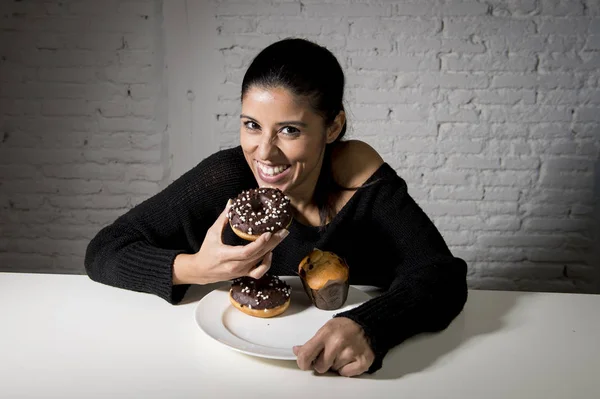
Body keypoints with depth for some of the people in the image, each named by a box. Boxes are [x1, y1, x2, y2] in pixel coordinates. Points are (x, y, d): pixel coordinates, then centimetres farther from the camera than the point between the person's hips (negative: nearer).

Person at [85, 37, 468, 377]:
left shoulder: (359, 172, -15)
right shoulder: (227, 179, -17)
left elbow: (444, 276, -18)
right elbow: (104, 251, -12)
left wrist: (367, 328, -36)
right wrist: (193, 269, -29)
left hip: (348, 371, 1)